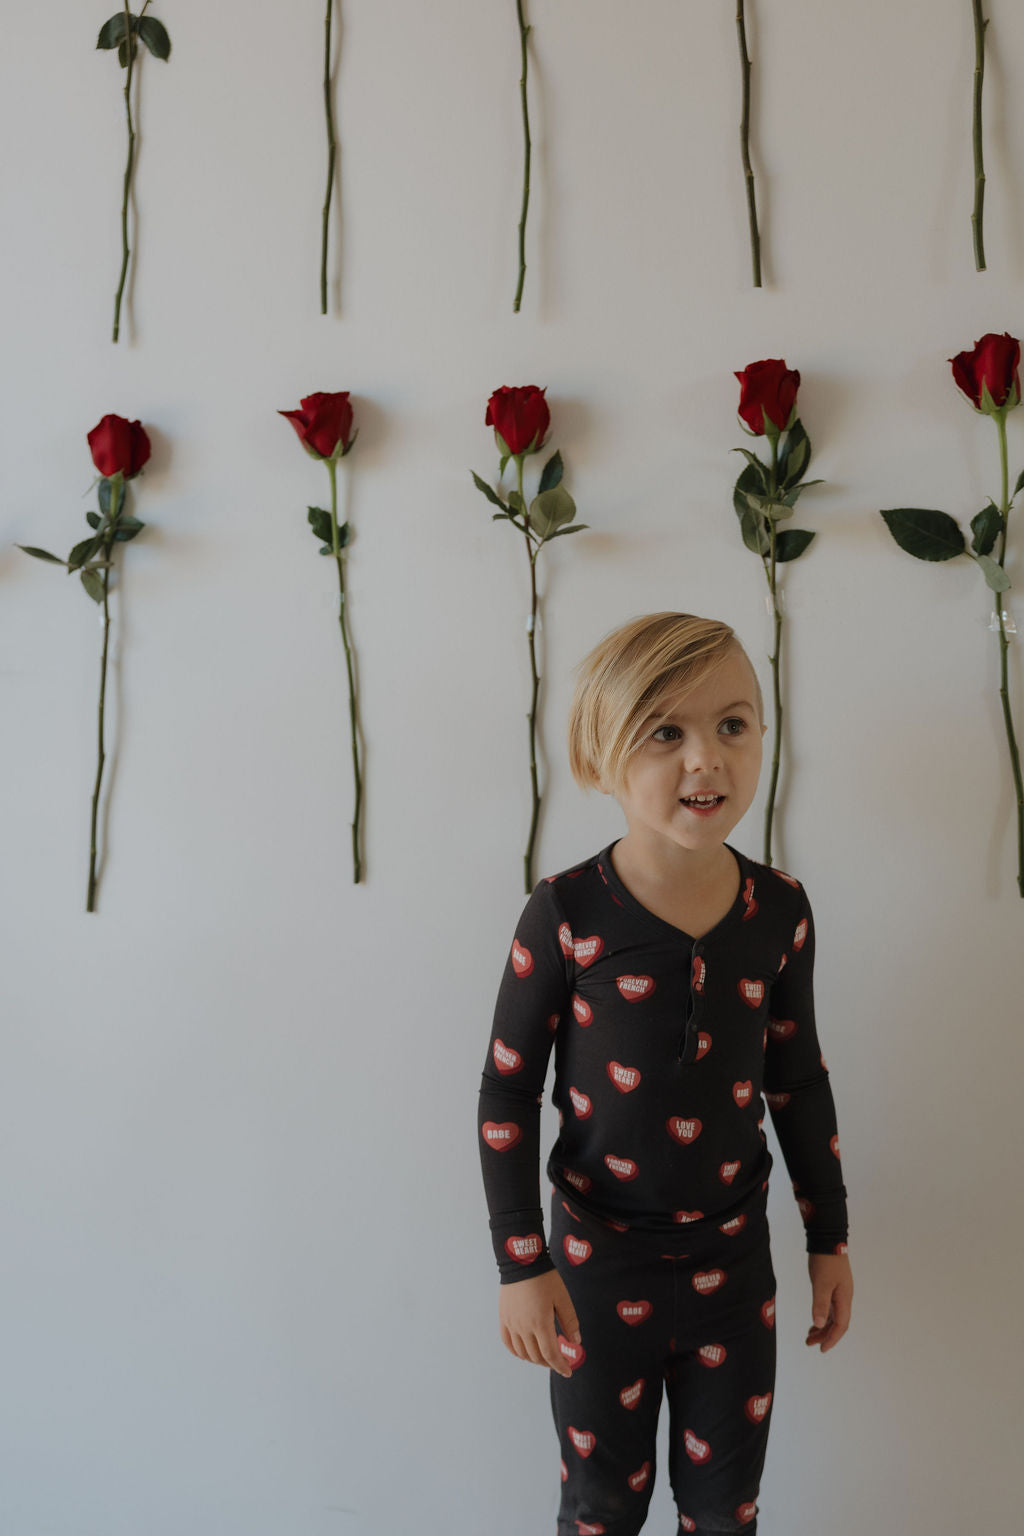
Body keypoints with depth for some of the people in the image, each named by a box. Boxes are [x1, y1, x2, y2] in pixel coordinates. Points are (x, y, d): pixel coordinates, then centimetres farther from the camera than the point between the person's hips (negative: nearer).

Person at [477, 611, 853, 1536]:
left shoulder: (780, 911, -8)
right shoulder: (565, 916, -18)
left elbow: (799, 1080, 4)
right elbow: (508, 1092, -11)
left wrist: (830, 1236, 10)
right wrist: (522, 1265, -11)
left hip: (736, 1260, 3)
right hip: (601, 1261, -2)